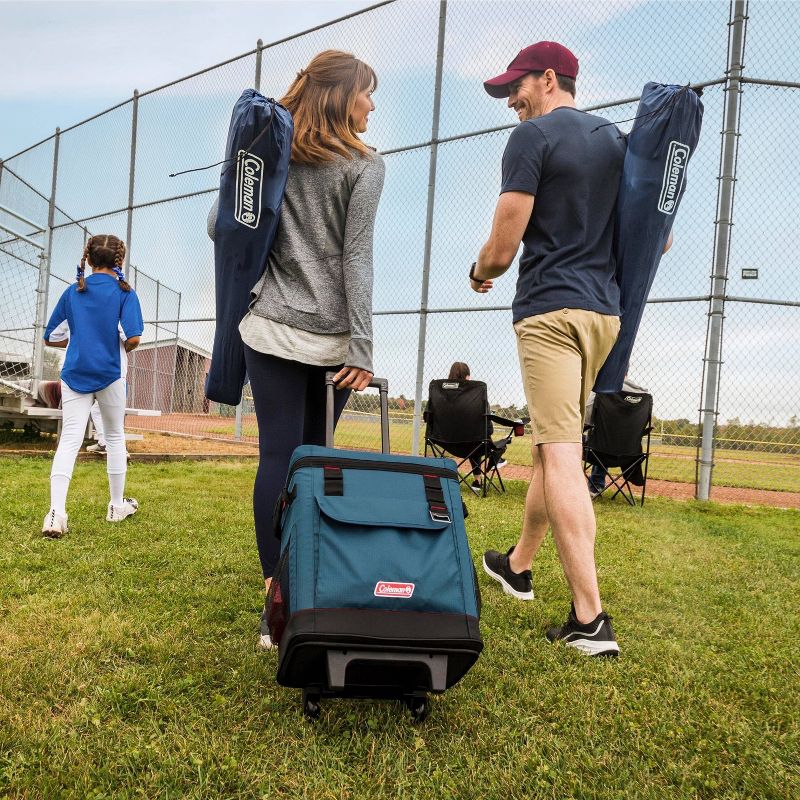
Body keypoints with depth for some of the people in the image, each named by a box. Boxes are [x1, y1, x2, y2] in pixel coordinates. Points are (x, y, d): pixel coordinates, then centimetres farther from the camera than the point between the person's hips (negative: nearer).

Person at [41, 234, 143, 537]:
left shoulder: (72, 292, 8)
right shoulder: (124, 292, -3)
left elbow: (49, 338, 10)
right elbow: (134, 337, -16)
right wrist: (124, 348, 6)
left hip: (75, 373, 2)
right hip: (109, 372, -2)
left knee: (69, 439, -3)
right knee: (115, 436, 13)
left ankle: (56, 512, -17)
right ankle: (117, 506, 23)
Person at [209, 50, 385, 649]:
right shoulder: (364, 166, -1)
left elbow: (222, 227, 8)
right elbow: (357, 259, -8)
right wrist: (362, 350, -8)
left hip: (271, 328, 2)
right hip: (331, 338, -2)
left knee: (278, 457, 0)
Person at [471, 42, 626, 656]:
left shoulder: (533, 136, -4)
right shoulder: (620, 140, 18)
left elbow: (502, 248, -9)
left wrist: (479, 273, 12)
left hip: (550, 309, -8)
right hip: (605, 311, 8)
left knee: (561, 455, -11)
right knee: (555, 444, 17)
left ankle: (590, 619, -13)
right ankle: (518, 564, 33)